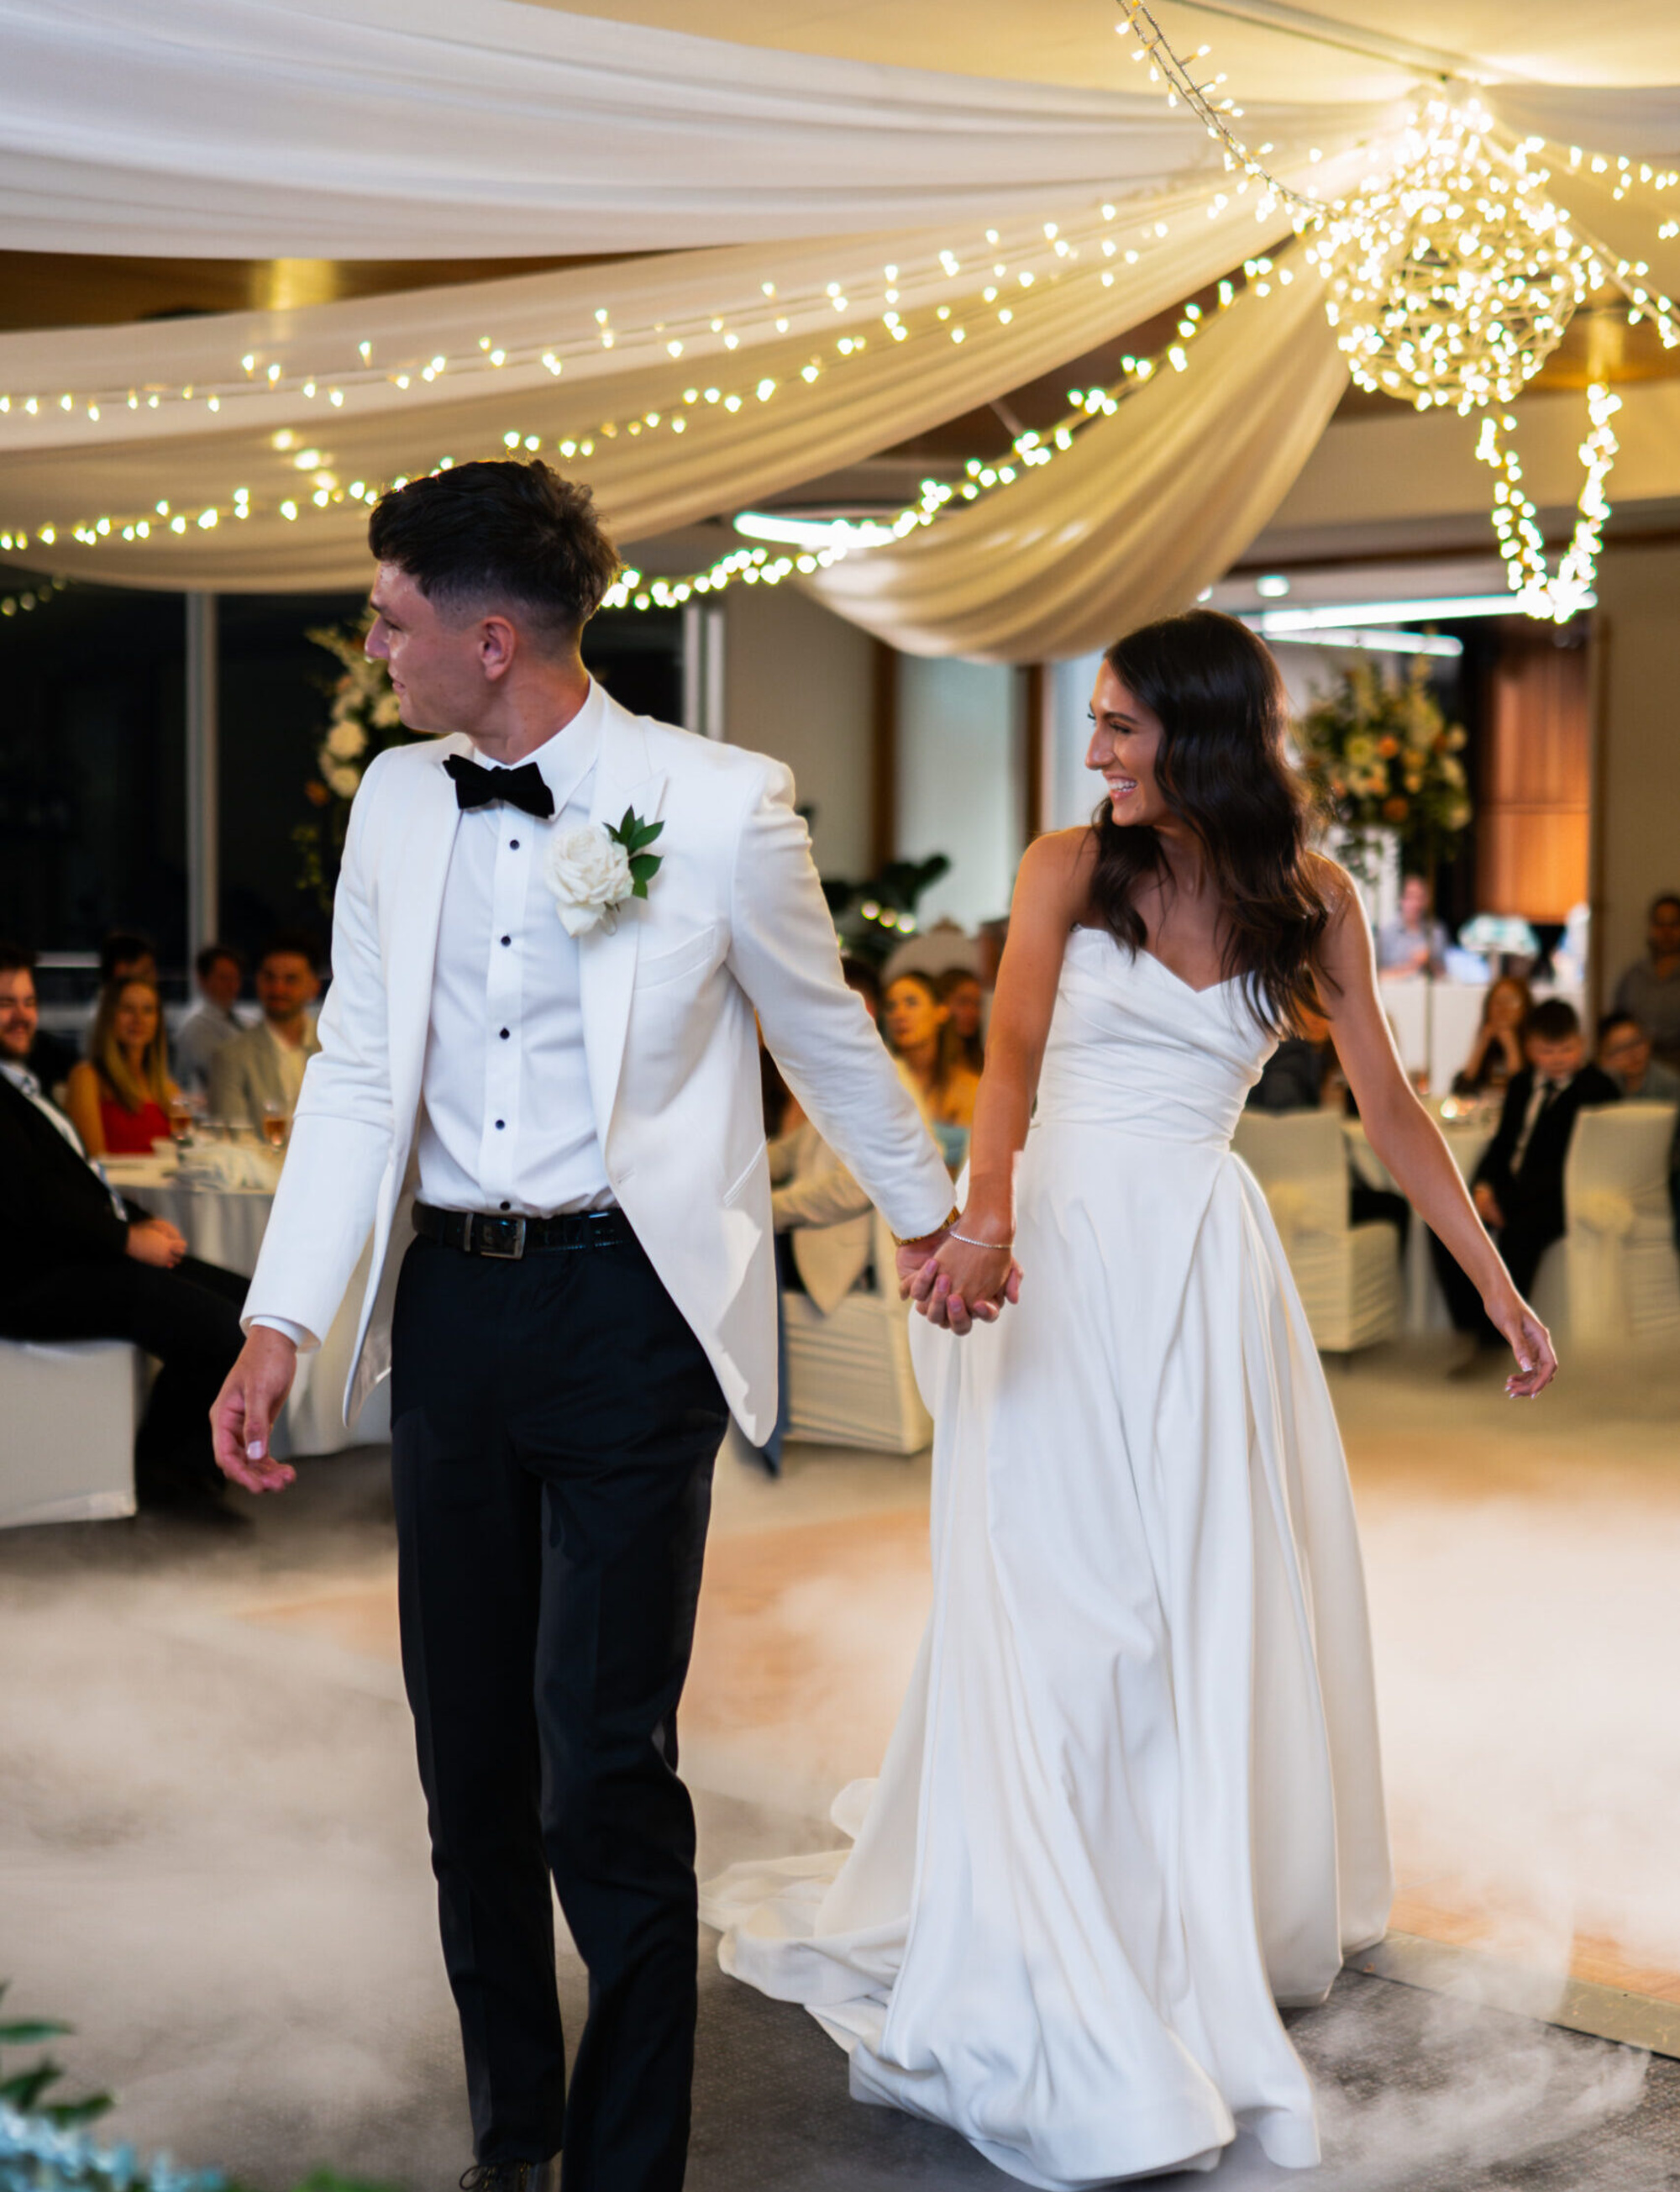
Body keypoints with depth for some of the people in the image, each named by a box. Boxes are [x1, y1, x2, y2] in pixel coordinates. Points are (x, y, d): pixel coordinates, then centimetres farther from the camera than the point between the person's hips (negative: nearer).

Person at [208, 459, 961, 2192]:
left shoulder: (718, 806, -9)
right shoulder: (394, 800, 6)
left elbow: (827, 1038, 6)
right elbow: (357, 1071, 8)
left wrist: (928, 1218, 18)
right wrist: (277, 1327, 2)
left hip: (628, 1309, -5)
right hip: (449, 1303, 5)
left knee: (603, 1770, -7)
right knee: (467, 1758, 12)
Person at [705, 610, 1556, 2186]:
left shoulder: (1309, 900, 4)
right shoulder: (1069, 869, -1)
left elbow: (1390, 1110, 7)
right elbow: (1012, 1052, -15)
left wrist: (1499, 1288, 5)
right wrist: (986, 1220, -34)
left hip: (1206, 1265, 2)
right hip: (1063, 1253, -2)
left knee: (1216, 1596, 7)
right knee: (1051, 1594, -2)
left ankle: (1211, 1919, 24)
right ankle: (1054, 1974, 7)